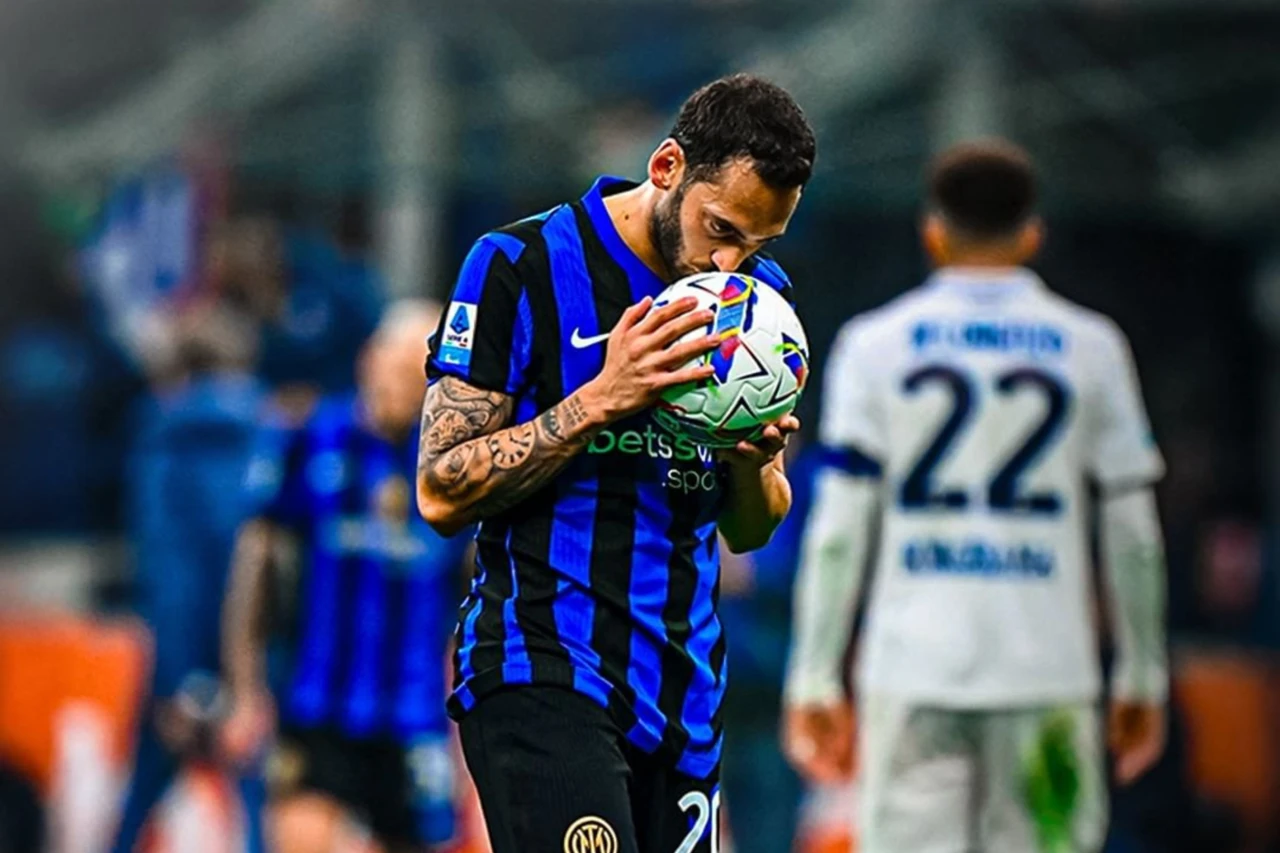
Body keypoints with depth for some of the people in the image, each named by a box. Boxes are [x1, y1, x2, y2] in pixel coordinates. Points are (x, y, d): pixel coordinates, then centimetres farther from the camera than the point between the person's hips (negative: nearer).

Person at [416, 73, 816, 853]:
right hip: (543, 677, -6)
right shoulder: (523, 265, -6)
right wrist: (602, 400, -17)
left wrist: (753, 460, -6)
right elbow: (442, 493, -9)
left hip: (683, 694, 6)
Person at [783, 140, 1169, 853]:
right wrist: (1142, 680, 13)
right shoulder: (1090, 347, 6)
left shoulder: (874, 345, 4)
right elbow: (1133, 535, 6)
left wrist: (814, 684, 3)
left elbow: (838, 531, 0)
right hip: (1046, 672, 0)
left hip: (912, 677, 0)